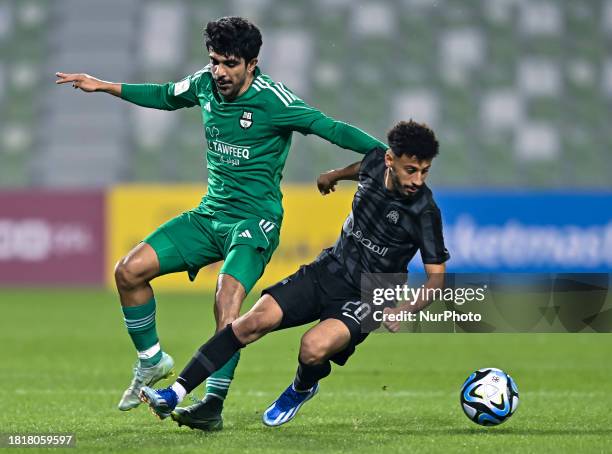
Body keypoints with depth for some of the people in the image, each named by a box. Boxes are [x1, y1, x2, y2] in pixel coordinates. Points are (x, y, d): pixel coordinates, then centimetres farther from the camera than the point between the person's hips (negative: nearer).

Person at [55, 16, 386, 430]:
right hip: (210, 215, 7)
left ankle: (214, 404, -26)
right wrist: (104, 87, 28)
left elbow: (331, 129, -18)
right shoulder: (205, 84, 4)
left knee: (227, 301, -30)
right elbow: (166, 96, 25)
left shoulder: (272, 100, -15)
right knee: (130, 271, -6)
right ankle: (152, 361, 13)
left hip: (255, 220, -7)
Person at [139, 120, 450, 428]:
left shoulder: (424, 212, -19)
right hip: (327, 272, 5)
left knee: (314, 347, -31)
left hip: (365, 299, -5)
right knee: (255, 321, -14)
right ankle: (175, 394, -13)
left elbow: (436, 277, -13)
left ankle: (302, 389, 6)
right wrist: (335, 175, 42)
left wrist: (406, 310, -31)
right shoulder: (377, 162, -5)